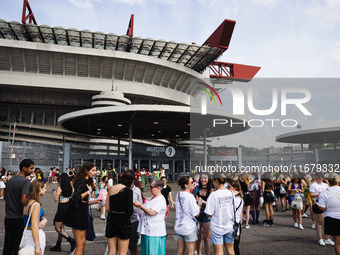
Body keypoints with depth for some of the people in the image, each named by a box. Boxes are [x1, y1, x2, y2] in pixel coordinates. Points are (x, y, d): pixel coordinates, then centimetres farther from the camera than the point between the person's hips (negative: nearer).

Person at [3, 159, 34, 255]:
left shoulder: (10, 180, 10)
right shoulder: (26, 181, -17)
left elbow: (6, 196, 19)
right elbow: (23, 200, -26)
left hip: (8, 217, 7)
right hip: (20, 218, -7)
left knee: (7, 246, 14)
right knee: (18, 247, 3)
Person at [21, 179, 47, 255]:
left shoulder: (28, 202, 7)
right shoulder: (36, 204, -20)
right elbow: (34, 226, -24)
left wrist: (44, 220, -2)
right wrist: (37, 246, -24)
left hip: (26, 234, 9)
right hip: (34, 236, -9)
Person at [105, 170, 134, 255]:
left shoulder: (111, 189, 4)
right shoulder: (128, 191, -14)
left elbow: (107, 208, 6)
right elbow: (130, 212, -16)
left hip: (111, 219, 5)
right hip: (123, 221, -5)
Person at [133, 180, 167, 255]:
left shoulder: (160, 200, -16)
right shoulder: (152, 197, 13)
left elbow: (151, 212, -25)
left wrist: (140, 205, -20)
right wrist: (138, 205, 10)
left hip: (154, 232, -9)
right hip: (147, 229, 9)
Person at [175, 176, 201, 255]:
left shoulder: (178, 194, 4)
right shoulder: (190, 196, -19)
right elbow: (197, 214, -16)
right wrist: (200, 203, -2)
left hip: (179, 227, 7)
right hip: (189, 228, -7)